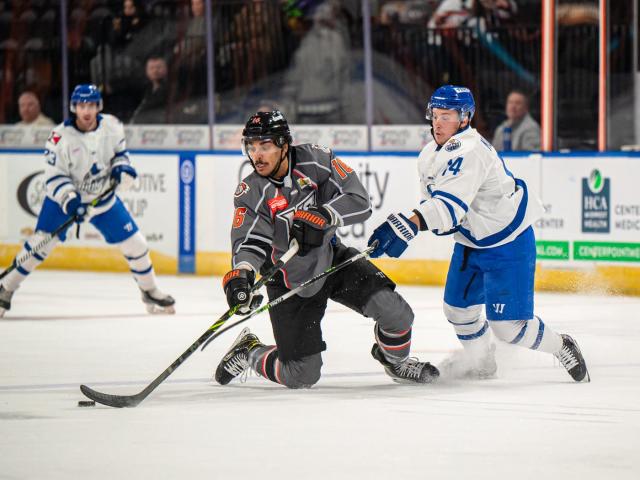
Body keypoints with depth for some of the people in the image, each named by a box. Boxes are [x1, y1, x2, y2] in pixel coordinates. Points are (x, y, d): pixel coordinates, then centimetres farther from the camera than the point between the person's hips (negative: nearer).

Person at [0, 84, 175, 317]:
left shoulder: (111, 126, -12)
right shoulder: (61, 136, -23)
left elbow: (120, 151, 7)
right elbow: (54, 175, -20)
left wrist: (122, 167, -15)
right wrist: (68, 199, -34)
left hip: (104, 197, 3)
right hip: (65, 197, -3)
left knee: (133, 243, 2)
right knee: (40, 242, -12)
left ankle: (149, 291, 23)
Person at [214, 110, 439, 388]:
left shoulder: (314, 160, -15)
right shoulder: (252, 192, -18)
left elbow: (359, 201, -20)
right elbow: (249, 242, -29)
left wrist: (322, 216, -37)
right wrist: (240, 275, -50)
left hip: (333, 259, 2)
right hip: (291, 281, -2)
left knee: (394, 312, -16)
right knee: (302, 376, -5)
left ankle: (396, 362, 18)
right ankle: (249, 352, 26)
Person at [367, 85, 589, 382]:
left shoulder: (470, 151, -28)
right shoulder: (430, 155, 3)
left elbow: (450, 202, -42)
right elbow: (433, 200, 17)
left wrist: (408, 226, -53)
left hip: (508, 243, -9)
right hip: (470, 242, 9)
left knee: (507, 324, -12)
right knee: (458, 308, 12)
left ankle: (562, 348, 12)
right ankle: (482, 366, 34)